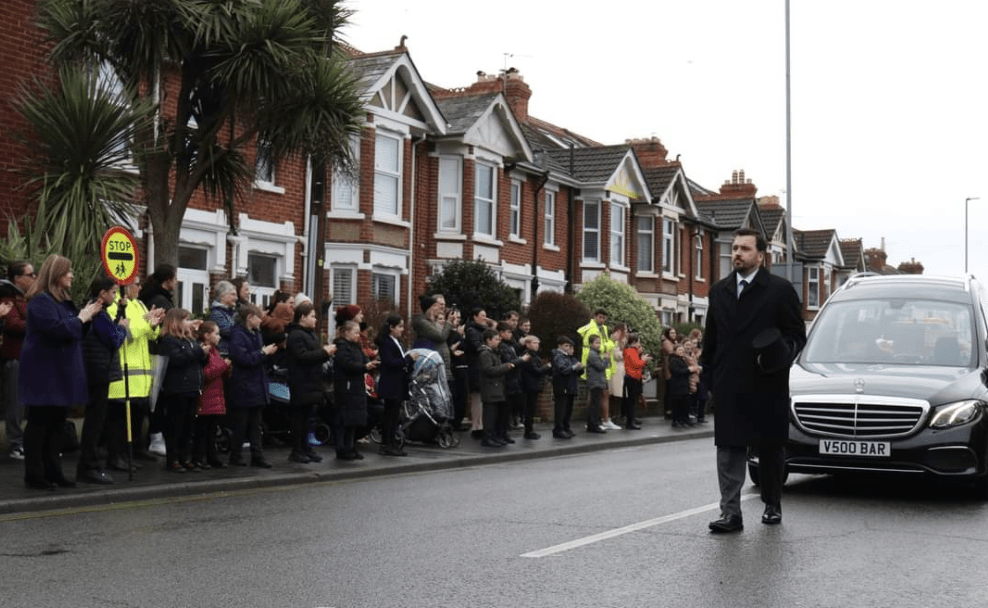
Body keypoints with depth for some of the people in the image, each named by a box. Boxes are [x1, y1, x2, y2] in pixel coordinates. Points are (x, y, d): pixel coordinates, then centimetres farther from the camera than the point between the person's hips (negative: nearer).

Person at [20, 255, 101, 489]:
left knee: (56, 423, 11)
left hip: (61, 372, 9)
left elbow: (74, 331, 21)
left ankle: (53, 471, 17)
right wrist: (81, 318, -14)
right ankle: (34, 475, 1)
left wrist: (86, 316, 5)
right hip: (43, 373, -9)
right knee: (39, 423, -4)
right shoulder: (40, 301, -13)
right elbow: (56, 329, -25)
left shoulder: (64, 301, 17)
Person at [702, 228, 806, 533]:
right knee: (729, 451, -3)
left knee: (770, 449, 10)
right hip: (729, 388, 3)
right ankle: (730, 513, -4)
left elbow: (797, 335, -1)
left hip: (767, 386, -3)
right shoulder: (719, 291, 13)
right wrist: (708, 374, 11)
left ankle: (772, 505, 27)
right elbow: (710, 339, 18)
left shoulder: (780, 290, 0)